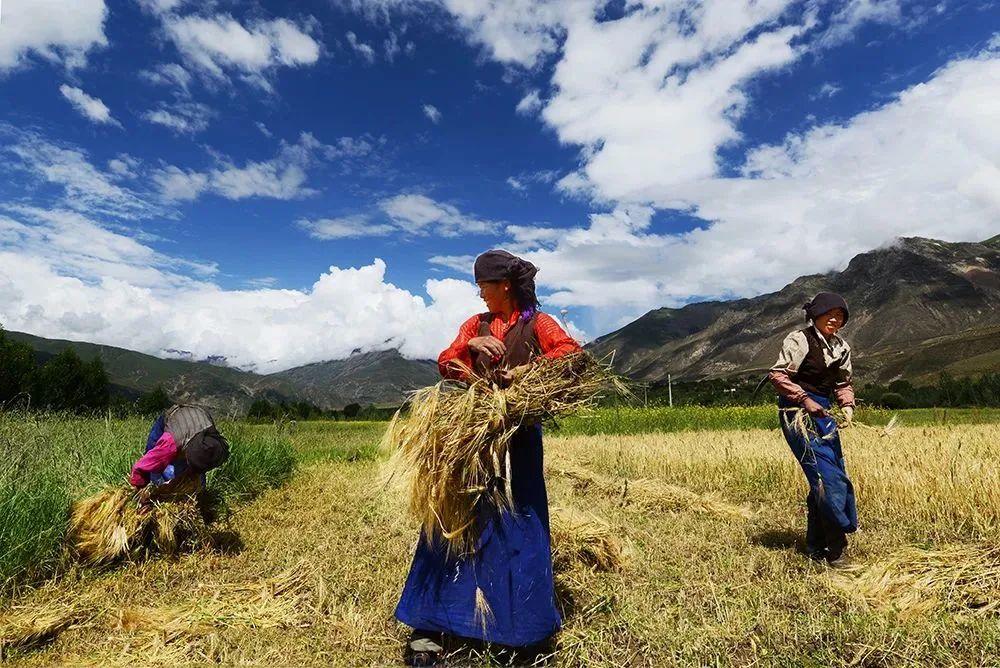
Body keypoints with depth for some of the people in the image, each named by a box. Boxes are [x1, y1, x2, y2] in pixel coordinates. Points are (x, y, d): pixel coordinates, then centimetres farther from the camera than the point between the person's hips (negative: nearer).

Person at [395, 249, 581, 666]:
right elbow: (445, 366, 5)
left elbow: (571, 352, -14)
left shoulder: (537, 323, 1)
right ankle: (433, 623, 14)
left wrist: (527, 369, -25)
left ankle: (520, 624, 21)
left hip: (519, 436, -3)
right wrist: (469, 345, -14)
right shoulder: (474, 325, 13)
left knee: (518, 522, 3)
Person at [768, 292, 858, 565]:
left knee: (837, 477, 10)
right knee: (825, 475, -13)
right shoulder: (799, 340, -11)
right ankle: (835, 549, 0)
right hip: (798, 413, -8)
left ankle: (816, 546, 23)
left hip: (823, 412, 9)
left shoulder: (842, 348, 12)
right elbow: (778, 375, -15)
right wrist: (804, 400, -20)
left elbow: (843, 384, 19)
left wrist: (847, 405, 1)